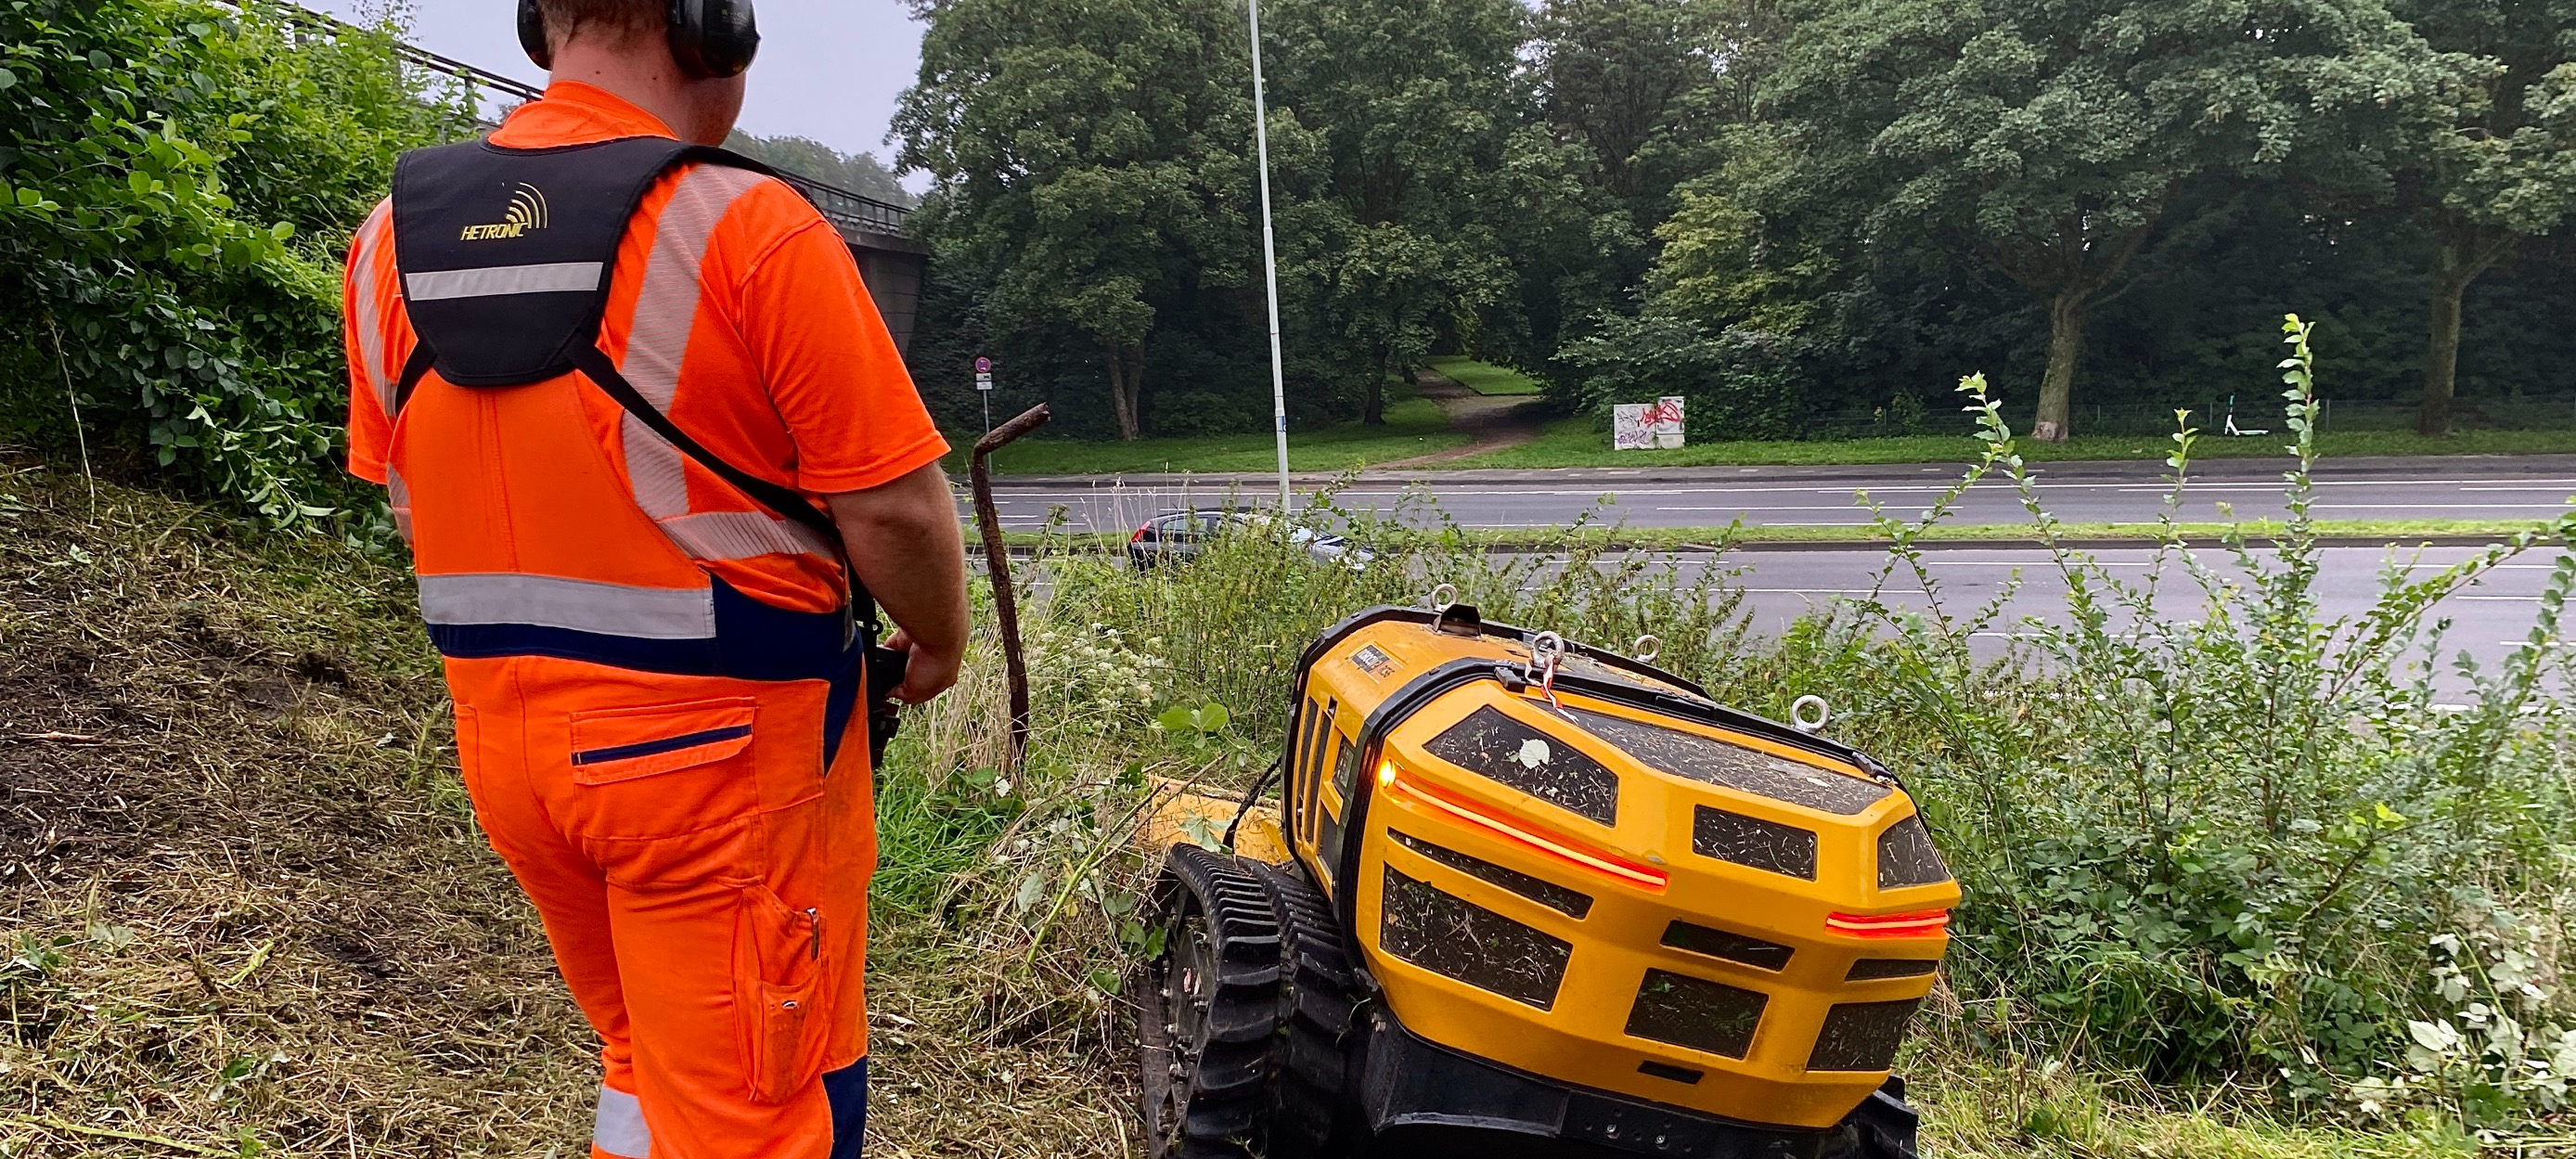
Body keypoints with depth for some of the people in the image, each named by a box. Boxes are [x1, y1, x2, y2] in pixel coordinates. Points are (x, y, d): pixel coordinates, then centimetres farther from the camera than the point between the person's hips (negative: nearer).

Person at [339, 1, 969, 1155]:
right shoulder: (746, 228, -17)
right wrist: (938, 642, 2)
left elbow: (410, 502, 11)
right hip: (723, 747, -6)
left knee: (648, 1058, 26)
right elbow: (893, 505, -17)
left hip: (501, 732, 7)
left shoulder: (394, 235, 3)